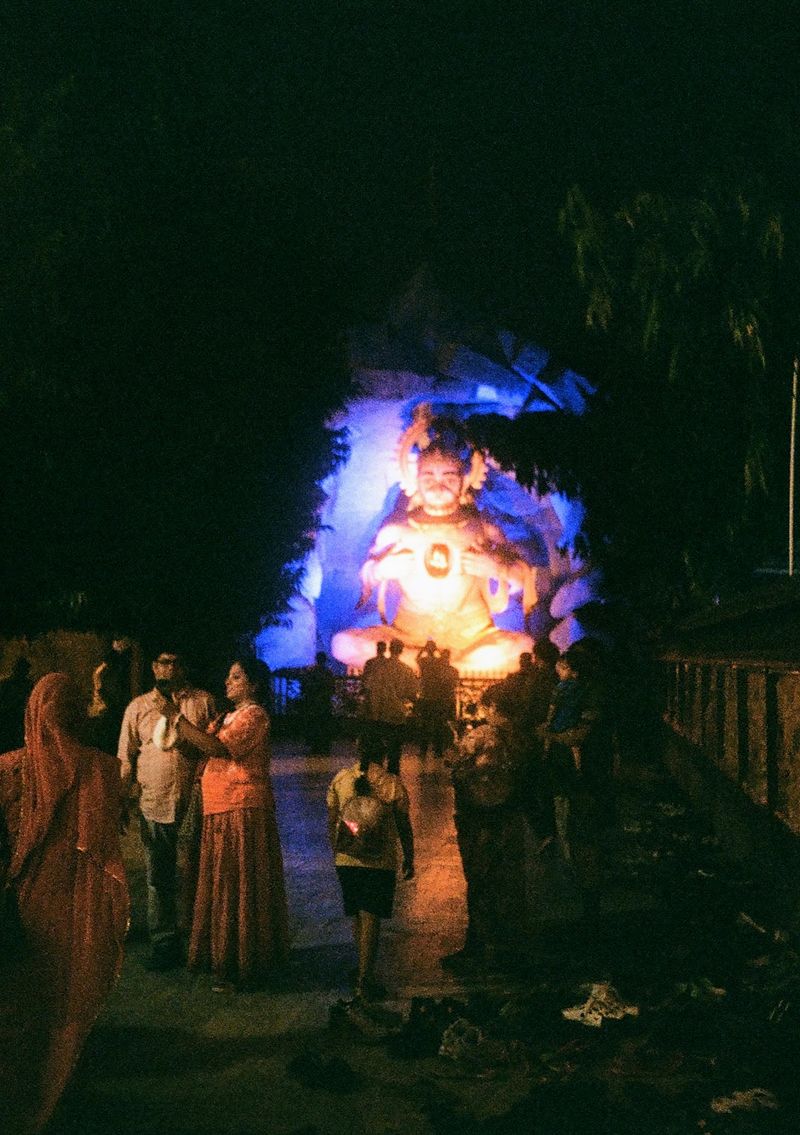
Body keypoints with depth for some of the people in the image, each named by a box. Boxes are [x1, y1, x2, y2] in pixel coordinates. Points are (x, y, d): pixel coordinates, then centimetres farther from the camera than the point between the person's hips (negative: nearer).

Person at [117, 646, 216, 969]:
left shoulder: (203, 701, 5)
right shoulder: (138, 707, 9)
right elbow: (126, 759, 9)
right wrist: (122, 802, 5)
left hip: (196, 800, -1)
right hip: (154, 802, 1)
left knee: (198, 872, 7)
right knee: (159, 877, 8)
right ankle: (163, 944, 18)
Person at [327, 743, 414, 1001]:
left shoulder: (339, 780, -1)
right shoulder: (392, 783, -10)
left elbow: (331, 822, 5)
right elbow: (403, 826, -2)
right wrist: (409, 858, 11)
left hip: (347, 860, 3)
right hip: (380, 861, -3)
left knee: (357, 917, 18)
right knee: (371, 919, 0)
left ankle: (364, 971, 31)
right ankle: (365, 981, -2)